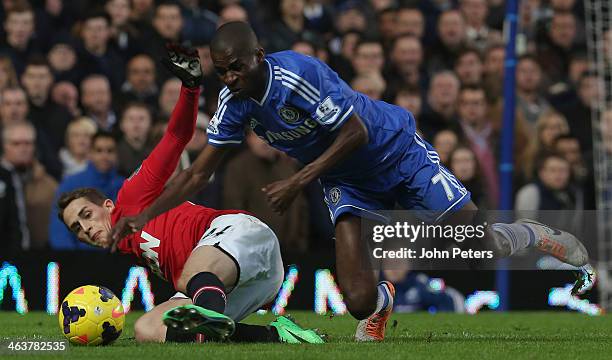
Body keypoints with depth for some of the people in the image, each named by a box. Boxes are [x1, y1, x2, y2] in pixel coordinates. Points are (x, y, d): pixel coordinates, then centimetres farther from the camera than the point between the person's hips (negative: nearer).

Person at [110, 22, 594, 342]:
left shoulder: (298, 74, -32)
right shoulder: (233, 103, -12)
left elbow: (355, 133, -26)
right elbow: (199, 173, -2)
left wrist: (298, 183, -29)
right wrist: (144, 216, -13)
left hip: (397, 153, -5)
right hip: (347, 183, 5)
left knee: (480, 242, -8)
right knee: (360, 303, -14)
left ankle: (534, 236, 28)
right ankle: (380, 302, 25)